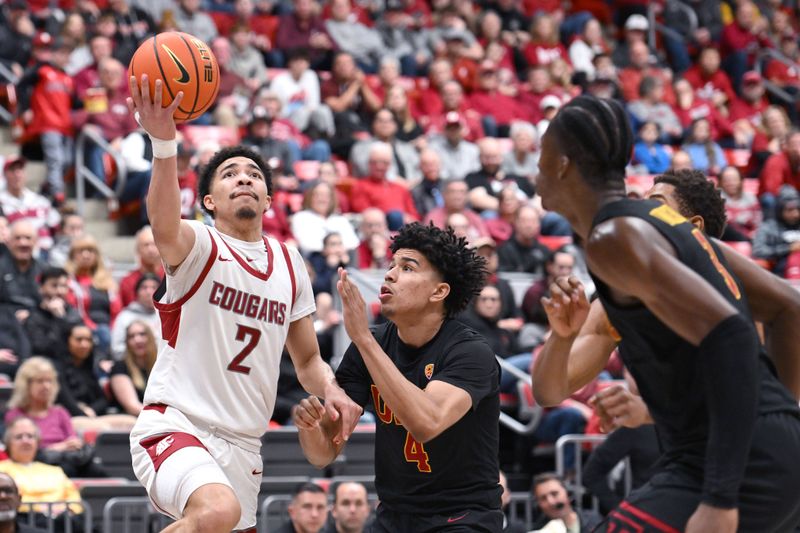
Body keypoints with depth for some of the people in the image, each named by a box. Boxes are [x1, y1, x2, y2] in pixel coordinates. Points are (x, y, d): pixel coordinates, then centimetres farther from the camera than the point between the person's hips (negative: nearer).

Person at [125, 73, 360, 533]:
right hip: (175, 425, -7)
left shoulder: (290, 264, 13)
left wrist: (330, 390, -3)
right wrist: (164, 142, -49)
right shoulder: (198, 247, -5)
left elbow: (307, 359, 22)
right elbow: (165, 226, -31)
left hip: (244, 446, 7)